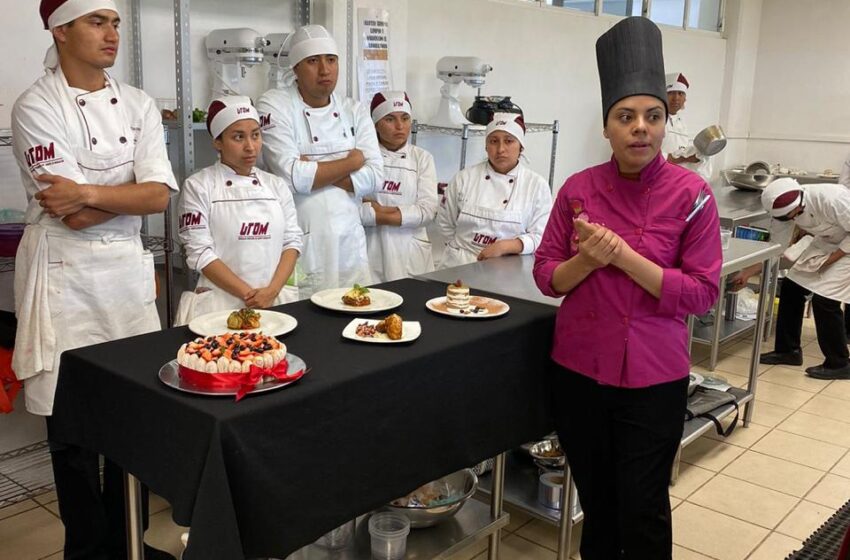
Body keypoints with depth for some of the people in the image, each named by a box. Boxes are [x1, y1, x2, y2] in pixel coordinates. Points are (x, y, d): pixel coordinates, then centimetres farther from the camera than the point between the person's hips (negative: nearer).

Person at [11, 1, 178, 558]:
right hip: (65, 273, -4)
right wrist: (127, 197, -9)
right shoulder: (37, 107, -7)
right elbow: (72, 216, -16)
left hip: (129, 267, 5)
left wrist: (88, 193, -15)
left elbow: (159, 196, -6)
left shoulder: (139, 104, 6)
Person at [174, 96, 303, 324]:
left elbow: (292, 241, 6)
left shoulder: (277, 186, 11)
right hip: (222, 301, -3)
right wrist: (248, 294, -13)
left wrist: (272, 290, -9)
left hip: (277, 300, 3)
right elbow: (200, 253, -7)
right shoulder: (197, 186, -1)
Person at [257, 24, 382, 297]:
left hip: (350, 241, 5)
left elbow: (374, 177, -2)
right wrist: (350, 162, -7)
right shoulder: (274, 105, -5)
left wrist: (313, 172, -12)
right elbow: (291, 177, -18)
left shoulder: (355, 111, 9)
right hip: (300, 243, -5)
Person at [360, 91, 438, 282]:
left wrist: (380, 212, -10)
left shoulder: (422, 158, 7)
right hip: (371, 250, -1)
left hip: (411, 253, 2)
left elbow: (428, 210, -5)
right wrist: (393, 212, -12)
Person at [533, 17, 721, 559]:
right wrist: (587, 259, -19)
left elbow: (702, 292, -12)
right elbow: (547, 276, 2)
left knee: (643, 511, 7)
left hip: (654, 378, -2)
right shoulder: (578, 190, -2)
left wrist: (624, 256, -22)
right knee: (596, 500, 18)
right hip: (580, 371, 3)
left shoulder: (691, 194, -10)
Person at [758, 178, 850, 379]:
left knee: (824, 299, -14)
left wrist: (833, 257, -22)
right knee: (791, 286, 3)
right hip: (825, 243, 7)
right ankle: (788, 350, 17)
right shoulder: (792, 207, -15)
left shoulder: (831, 200, -37)